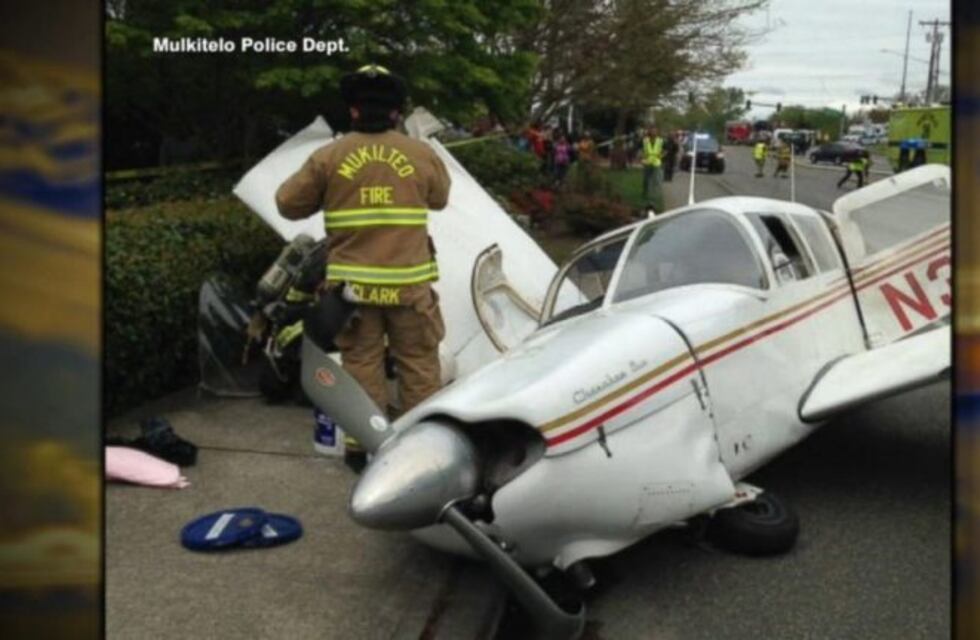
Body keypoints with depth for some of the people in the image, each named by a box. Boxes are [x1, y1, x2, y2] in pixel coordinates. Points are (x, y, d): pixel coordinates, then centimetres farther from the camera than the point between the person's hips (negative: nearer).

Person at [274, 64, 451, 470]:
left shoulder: (327, 158, -5)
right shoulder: (422, 155, -2)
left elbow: (289, 204, 4)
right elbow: (440, 199, 15)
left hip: (353, 283, 0)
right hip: (408, 282, 0)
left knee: (361, 364, 11)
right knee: (419, 365, 12)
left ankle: (364, 446, 16)